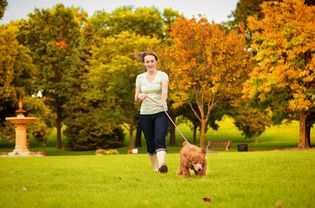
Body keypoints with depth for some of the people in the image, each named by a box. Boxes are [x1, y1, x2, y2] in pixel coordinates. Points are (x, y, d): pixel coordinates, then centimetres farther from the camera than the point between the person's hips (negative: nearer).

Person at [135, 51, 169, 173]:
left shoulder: (163, 76, -1)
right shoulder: (140, 77, 8)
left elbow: (164, 91, -19)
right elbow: (136, 99, 8)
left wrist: (163, 101, -41)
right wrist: (139, 96, -16)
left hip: (160, 113, -3)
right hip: (145, 114, 3)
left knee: (160, 140, -21)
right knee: (150, 143, 9)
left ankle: (162, 165, -36)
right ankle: (155, 168, 24)